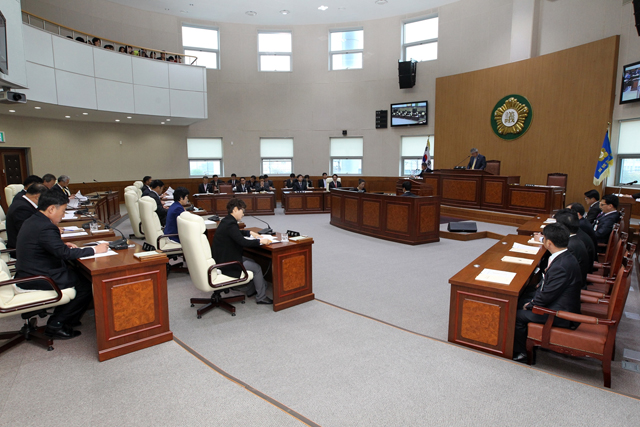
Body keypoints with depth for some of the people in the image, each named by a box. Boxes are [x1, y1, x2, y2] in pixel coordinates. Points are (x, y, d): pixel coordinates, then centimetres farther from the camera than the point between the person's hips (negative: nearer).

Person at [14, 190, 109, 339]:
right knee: (86, 284, -7)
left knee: (78, 273, 17)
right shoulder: (45, 227, -24)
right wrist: (94, 250, -20)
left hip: (29, 272, 10)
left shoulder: (32, 221, 8)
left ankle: (61, 318, 23)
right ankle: (56, 325, 4)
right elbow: (64, 253, -27)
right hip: (37, 279, -10)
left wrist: (63, 245, 9)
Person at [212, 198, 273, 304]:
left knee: (252, 261, 20)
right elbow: (243, 242, -30)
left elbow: (237, 233, 30)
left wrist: (250, 233, 19)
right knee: (257, 268, -3)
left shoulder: (226, 221, 9)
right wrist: (260, 241, -21)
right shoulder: (230, 224, -23)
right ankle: (261, 297, 9)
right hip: (226, 263, -11)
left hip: (222, 258, 11)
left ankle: (251, 291, 29)